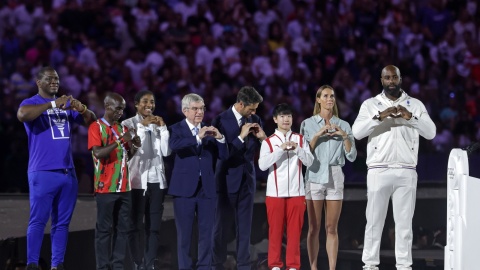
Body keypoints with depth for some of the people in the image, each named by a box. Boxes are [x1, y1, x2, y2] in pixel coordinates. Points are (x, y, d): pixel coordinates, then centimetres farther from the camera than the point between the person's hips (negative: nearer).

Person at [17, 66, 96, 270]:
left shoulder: (67, 104, 15)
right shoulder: (32, 103, -2)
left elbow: (91, 121, 14)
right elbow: (22, 115, -24)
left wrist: (83, 110, -9)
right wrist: (53, 104, -24)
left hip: (68, 172, 6)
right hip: (43, 173, -6)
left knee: (62, 222, 7)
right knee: (38, 221, -8)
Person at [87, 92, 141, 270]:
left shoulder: (122, 128, 15)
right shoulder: (96, 127, -5)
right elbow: (98, 153, -18)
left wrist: (134, 147, -1)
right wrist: (120, 141, -21)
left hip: (124, 187, 7)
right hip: (106, 188, -6)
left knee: (123, 227, 5)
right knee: (104, 228, -4)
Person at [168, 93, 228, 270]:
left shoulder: (209, 130, 11)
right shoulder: (177, 129, 0)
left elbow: (223, 156, 3)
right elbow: (174, 146, -21)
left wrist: (220, 138, -15)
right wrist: (198, 137, -29)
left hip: (207, 188, 3)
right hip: (185, 188, -3)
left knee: (206, 232, 5)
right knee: (184, 233, 2)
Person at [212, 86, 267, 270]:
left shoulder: (255, 120, 3)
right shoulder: (221, 120, -10)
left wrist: (262, 138, -10)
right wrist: (241, 137, -21)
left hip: (247, 178, 4)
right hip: (227, 179, -4)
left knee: (245, 225, 6)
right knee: (222, 225, 2)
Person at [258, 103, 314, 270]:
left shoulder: (300, 139, 8)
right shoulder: (268, 141, 2)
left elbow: (309, 162, 0)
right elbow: (262, 165, -11)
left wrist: (297, 148, -15)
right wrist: (280, 149, -18)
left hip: (296, 192, 1)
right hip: (275, 192, -1)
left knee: (295, 230, 2)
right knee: (275, 229, 2)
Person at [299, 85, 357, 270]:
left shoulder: (343, 125, 8)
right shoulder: (308, 124, 4)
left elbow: (352, 156, 4)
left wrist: (345, 136, -10)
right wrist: (317, 135, -13)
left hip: (335, 178, 1)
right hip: (315, 177, -1)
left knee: (332, 228, 1)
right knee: (314, 228, 0)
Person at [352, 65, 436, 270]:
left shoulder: (415, 105, 9)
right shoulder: (370, 104, 6)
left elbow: (431, 132, -1)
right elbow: (356, 132, -7)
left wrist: (411, 117, -16)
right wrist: (379, 117, -20)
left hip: (406, 172, 1)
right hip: (378, 171, -1)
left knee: (404, 222, 2)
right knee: (374, 221, 0)